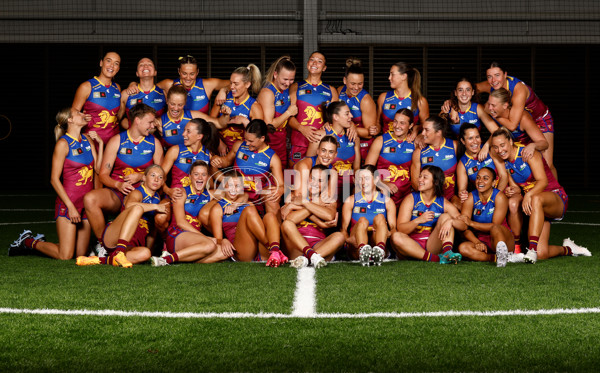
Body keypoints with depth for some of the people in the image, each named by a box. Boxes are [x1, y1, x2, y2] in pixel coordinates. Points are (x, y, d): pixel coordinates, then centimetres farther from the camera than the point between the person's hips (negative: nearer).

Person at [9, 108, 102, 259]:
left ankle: (39, 241, 27)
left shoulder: (87, 139, 10)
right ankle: (28, 242, 14)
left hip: (86, 201, 7)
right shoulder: (63, 143, -10)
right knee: (65, 255, -11)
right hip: (68, 202, -7)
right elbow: (54, 179, -13)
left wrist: (100, 143, -1)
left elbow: (98, 169, 5)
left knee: (81, 254, 6)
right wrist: (70, 206, -17)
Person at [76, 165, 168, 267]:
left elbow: (152, 228, 30)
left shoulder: (157, 198, 20)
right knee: (137, 208, -34)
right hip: (112, 237, -6)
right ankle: (119, 253, -45)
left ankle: (101, 260, -29)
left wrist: (149, 247, 23)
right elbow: (129, 205, -30)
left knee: (145, 253, -33)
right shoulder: (137, 193, -3)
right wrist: (155, 206, -23)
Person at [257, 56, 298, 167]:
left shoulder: (286, 90, 8)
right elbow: (269, 125, -21)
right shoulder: (267, 93, -16)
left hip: (282, 144, 8)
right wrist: (288, 113, -12)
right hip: (268, 145, -8)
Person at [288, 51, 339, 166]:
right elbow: (289, 116, 4)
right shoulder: (296, 88, 13)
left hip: (323, 142, 1)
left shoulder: (331, 90, 18)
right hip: (299, 143, -1)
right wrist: (301, 128, -16)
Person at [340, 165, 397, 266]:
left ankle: (380, 250, -55)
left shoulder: (387, 201, 16)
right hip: (356, 249, 0)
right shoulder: (351, 200, 16)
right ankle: (363, 251, -60)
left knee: (380, 217, -25)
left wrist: (389, 234, -19)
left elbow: (393, 228, 6)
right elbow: (344, 228, 7)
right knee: (362, 220, -28)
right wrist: (347, 239, -17)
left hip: (377, 243, 0)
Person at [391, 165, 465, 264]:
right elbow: (400, 229, -10)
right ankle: (436, 258, -40)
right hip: (412, 246, -1)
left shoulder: (443, 203, 6)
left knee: (446, 216, -9)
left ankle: (447, 252, -33)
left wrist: (451, 221, -25)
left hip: (433, 246, 1)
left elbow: (464, 226, -4)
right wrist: (418, 220, -27)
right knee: (396, 237, -30)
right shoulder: (411, 199, 1)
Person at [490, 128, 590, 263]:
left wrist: (529, 195, -39)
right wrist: (512, 191, -17)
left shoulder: (527, 153, -13)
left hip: (556, 198, -5)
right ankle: (567, 250, 18)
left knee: (536, 199, -44)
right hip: (536, 208, 5)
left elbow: (543, 181, -22)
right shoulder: (505, 163, 6)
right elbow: (515, 188, 6)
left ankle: (532, 248, -46)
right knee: (541, 254, -15)